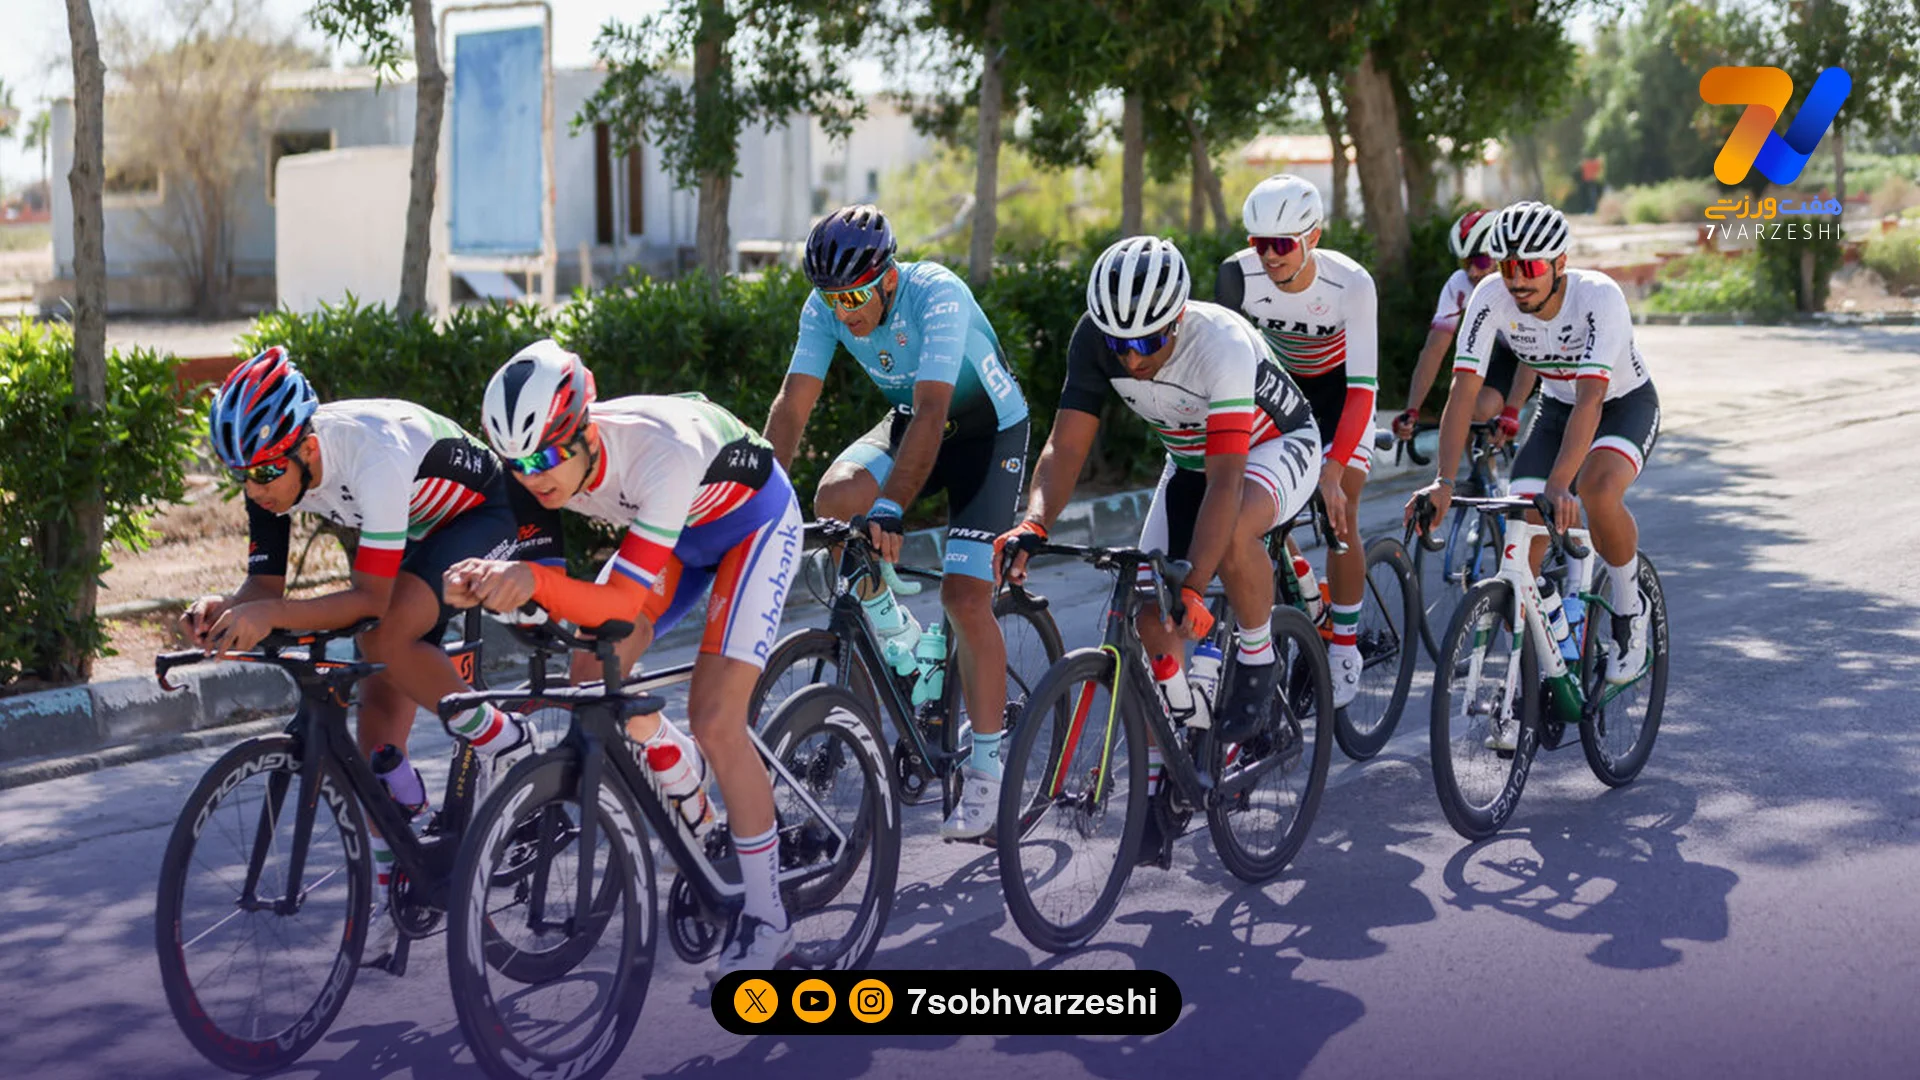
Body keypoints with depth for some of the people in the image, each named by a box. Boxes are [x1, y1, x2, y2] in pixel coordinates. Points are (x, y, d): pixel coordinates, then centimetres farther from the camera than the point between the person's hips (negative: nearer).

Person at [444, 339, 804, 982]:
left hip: (753, 522, -6)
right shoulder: (544, 464, -24)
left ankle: (766, 921, -3)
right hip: (671, 528, 7)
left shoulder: (662, 451, -42)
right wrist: (478, 581, -41)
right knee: (591, 678, -6)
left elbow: (625, 602, -42)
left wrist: (533, 580, -59)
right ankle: (701, 822, 21)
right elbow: (519, 551, -17)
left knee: (714, 723, -17)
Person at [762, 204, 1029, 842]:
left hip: (988, 431, -5)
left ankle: (985, 767, -2)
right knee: (834, 497, -27)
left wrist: (890, 509, -51)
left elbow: (931, 413, -42)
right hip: (908, 423, 5)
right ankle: (893, 631, -1)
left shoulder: (936, 296, -33)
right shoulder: (825, 308, -17)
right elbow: (792, 405, -17)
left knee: (965, 596, -16)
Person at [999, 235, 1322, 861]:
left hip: (1277, 447, -5)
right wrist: (1032, 526, -43)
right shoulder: (1096, 339, -23)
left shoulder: (1223, 345, -38)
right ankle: (1164, 776, 6)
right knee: (1149, 618, -8)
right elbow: (1066, 446, -24)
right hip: (1190, 459, 5)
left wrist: (1193, 590, -51)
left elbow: (1225, 482, -43)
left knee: (1233, 534, -39)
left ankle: (1258, 659, -12)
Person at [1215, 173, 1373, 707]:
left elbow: (1362, 387, -34)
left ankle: (1345, 647, 2)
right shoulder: (1238, 274, -26)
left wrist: (1332, 472, -42)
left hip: (1339, 389, -3)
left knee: (1340, 515, -14)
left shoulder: (1350, 283, -32)